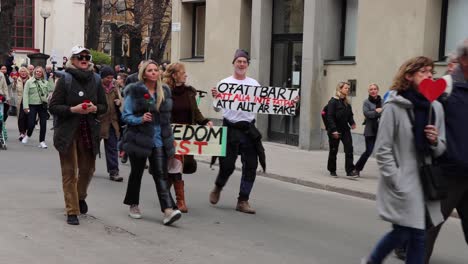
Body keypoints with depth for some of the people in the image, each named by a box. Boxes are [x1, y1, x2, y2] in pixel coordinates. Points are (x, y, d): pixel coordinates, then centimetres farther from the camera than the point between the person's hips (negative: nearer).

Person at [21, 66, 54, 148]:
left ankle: (42, 141, 11)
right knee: (31, 123, -4)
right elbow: (25, 94, -3)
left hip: (43, 105, 2)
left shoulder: (46, 82, 9)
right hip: (32, 105, -2)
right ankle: (27, 136, 26)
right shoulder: (29, 82, 1)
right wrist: (26, 106, -11)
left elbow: (52, 89, -3)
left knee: (43, 124, 1)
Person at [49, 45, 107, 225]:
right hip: (68, 131, -4)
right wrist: (73, 109, -20)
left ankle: (80, 196, 42)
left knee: (88, 169, 13)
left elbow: (104, 106, 11)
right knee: (70, 172, -1)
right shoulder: (65, 79, -6)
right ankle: (72, 211, 7)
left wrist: (95, 108, -10)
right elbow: (53, 107, -7)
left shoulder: (95, 79, 5)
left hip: (89, 131, 4)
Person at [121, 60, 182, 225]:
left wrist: (168, 137, 15)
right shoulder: (135, 91, -5)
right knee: (136, 173, 11)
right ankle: (133, 205, 28)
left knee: (161, 174, -6)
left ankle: (168, 210, -16)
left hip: (159, 141, 3)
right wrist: (140, 119, -22)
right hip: (139, 139, -3)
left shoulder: (164, 91, 10)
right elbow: (126, 115, -4)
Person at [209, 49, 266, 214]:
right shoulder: (225, 83, 1)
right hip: (231, 128, -3)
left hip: (249, 129, 3)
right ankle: (218, 188, 31)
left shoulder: (254, 84, 9)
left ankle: (243, 201, 11)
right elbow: (217, 108, -2)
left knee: (250, 166, 1)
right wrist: (215, 97, -22)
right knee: (227, 165, 1)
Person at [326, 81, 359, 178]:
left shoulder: (346, 102, 9)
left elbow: (350, 115, 15)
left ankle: (350, 171, -9)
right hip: (335, 130, -5)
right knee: (333, 151, 8)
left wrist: (352, 123, -5)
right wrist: (333, 130, -22)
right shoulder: (333, 101, -11)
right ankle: (332, 170, 24)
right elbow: (330, 117, -16)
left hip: (345, 130, 5)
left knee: (349, 149, -7)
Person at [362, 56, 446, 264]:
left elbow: (440, 149, 14)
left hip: (426, 182, 5)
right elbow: (382, 150, -9)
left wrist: (435, 141, -8)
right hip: (402, 184, -5)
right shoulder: (394, 106, -8)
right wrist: (397, 182, -13)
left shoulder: (436, 108, 8)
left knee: (418, 235, 5)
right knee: (403, 232, -3)